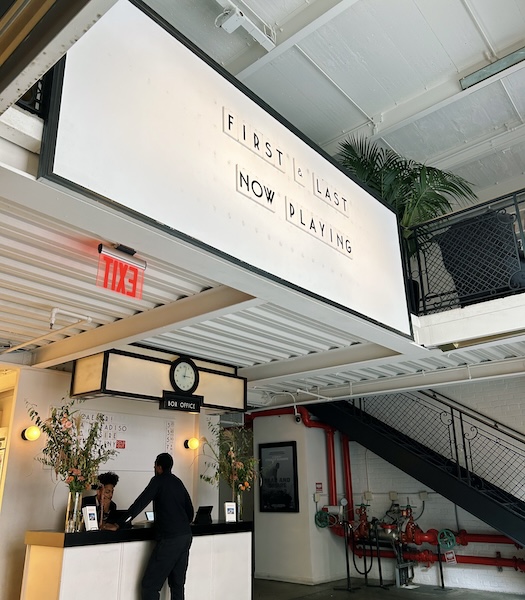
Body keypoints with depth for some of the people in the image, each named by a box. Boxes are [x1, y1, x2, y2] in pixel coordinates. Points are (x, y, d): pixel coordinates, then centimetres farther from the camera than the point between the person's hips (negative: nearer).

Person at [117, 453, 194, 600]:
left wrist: (118, 524, -10)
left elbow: (140, 503, -11)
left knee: (149, 585, -2)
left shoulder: (158, 481, -3)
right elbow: (190, 510, 18)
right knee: (177, 583, 13)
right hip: (186, 536, 8)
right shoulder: (178, 482, 16)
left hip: (170, 539, -7)